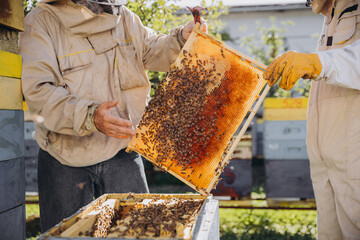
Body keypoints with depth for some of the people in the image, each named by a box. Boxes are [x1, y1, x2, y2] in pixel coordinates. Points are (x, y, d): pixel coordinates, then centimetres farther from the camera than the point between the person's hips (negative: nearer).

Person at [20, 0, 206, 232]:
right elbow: (38, 91, -22)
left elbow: (152, 50, 18)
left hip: (121, 153, 4)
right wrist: (90, 115, -35)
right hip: (66, 159, -3)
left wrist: (181, 39, -3)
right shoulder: (42, 22, -11)